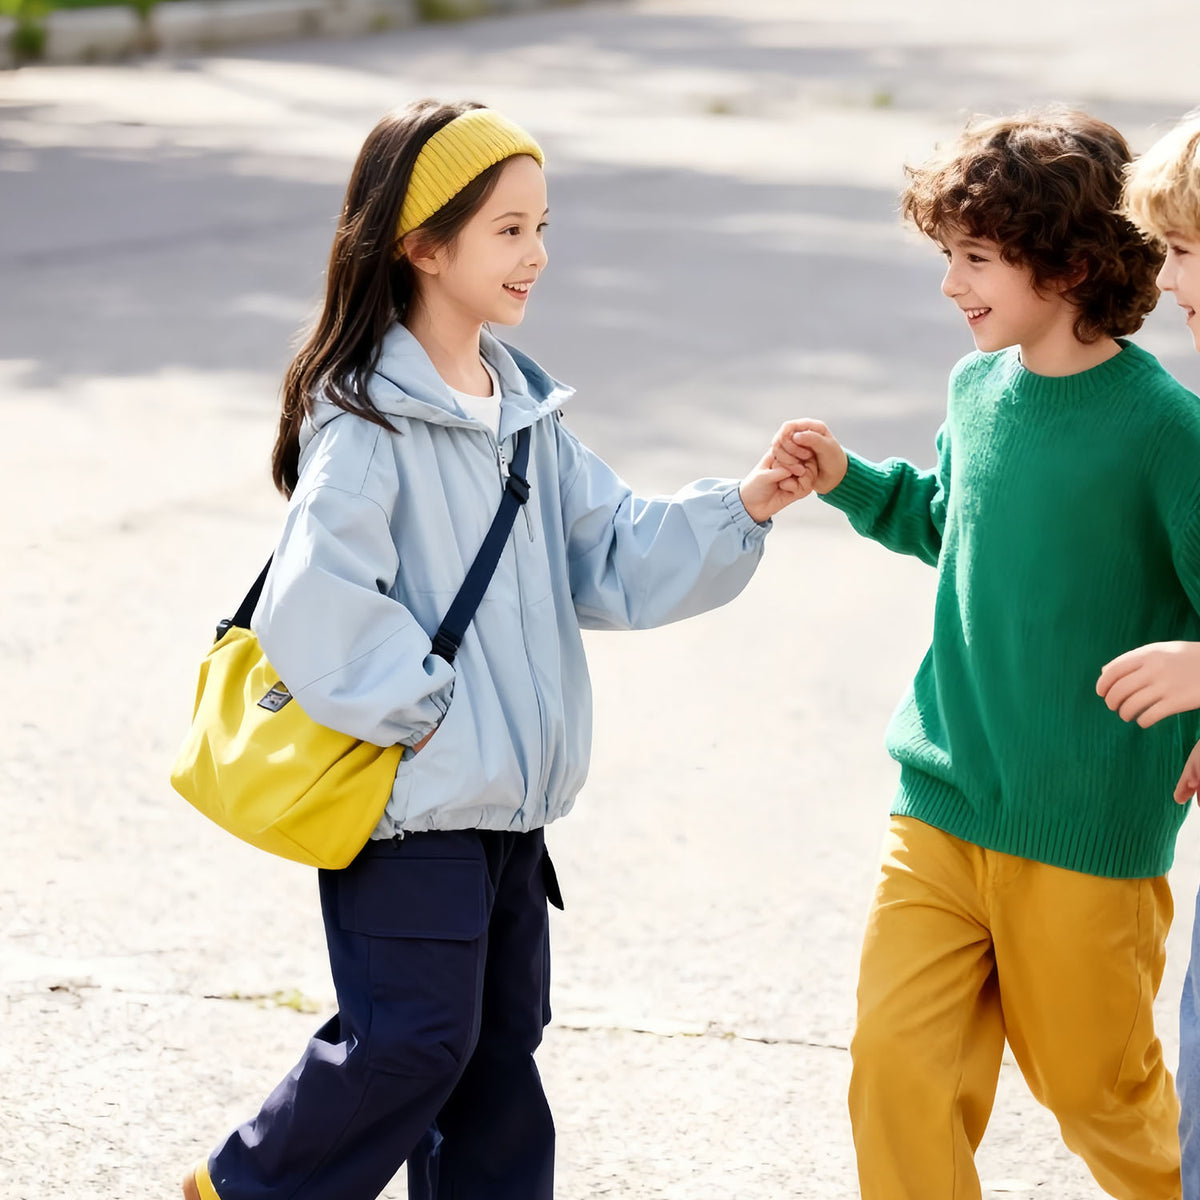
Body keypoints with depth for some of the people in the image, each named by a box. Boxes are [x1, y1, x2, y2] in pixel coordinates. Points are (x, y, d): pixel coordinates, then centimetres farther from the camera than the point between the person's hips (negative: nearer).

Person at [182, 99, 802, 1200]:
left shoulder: (524, 408, 10)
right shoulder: (363, 417, -17)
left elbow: (610, 556, 8)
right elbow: (314, 604, -26)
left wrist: (740, 510, -4)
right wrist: (416, 709, -18)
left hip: (507, 795, 8)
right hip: (406, 803, -8)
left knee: (500, 1037, 14)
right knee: (414, 1036, -4)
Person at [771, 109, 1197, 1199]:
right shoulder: (979, 391, 4)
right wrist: (851, 483, 9)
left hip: (1090, 829, -5)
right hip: (943, 803, 5)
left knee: (1093, 1079, 12)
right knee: (897, 1058, -4)